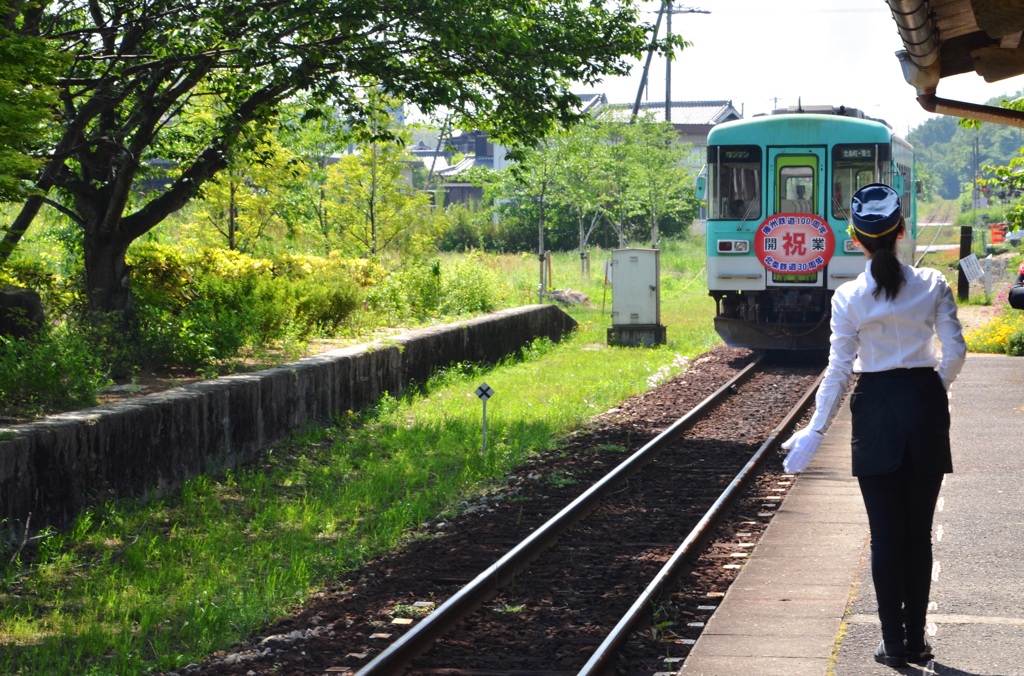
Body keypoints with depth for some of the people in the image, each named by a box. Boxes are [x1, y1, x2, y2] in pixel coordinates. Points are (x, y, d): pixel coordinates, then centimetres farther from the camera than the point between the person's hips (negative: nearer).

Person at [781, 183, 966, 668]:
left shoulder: (848, 298, -8)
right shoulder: (932, 286, -4)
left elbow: (839, 369, -8)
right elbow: (954, 350, -4)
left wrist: (816, 430, -1)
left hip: (875, 410, -1)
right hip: (925, 404, 2)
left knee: (885, 532, 5)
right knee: (919, 531, 9)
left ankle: (894, 643, 6)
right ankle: (916, 641, 13)